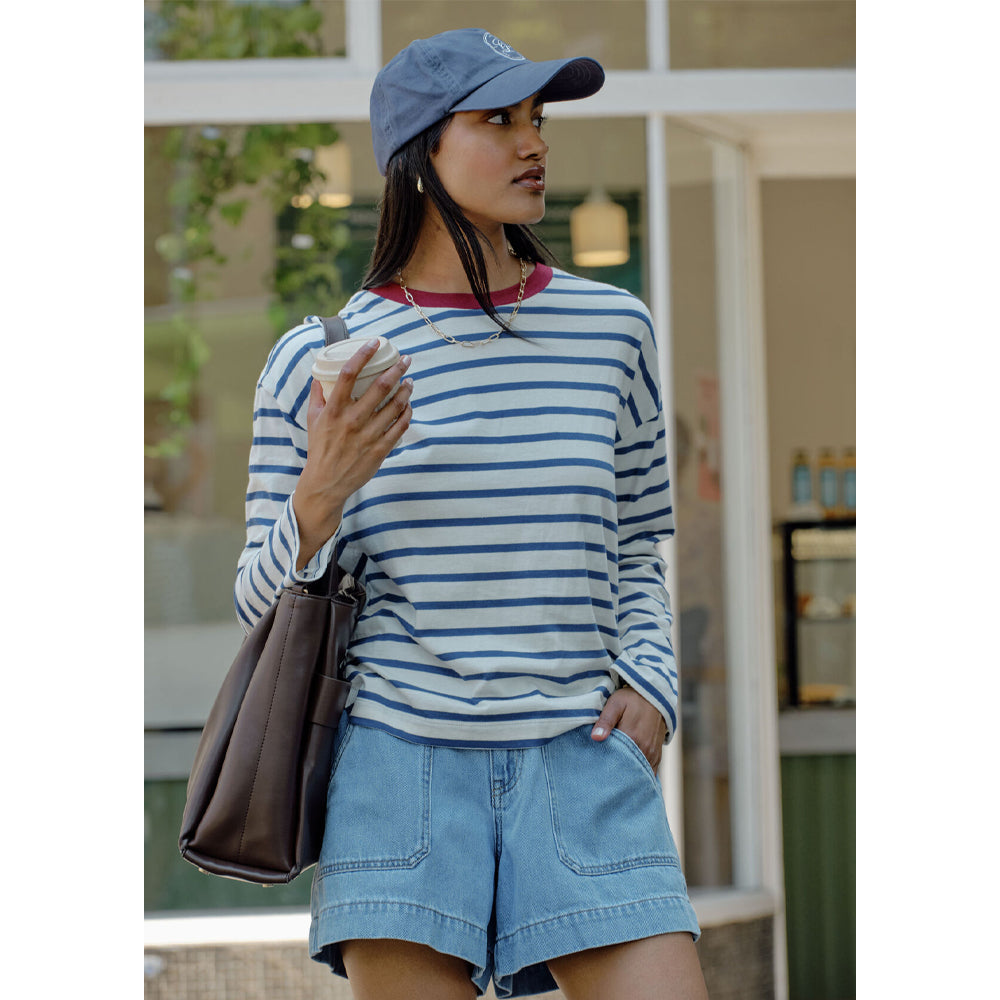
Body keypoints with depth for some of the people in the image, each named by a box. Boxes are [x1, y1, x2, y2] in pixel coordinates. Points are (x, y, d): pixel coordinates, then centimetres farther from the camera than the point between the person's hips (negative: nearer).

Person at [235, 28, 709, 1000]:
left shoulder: (611, 328, 10)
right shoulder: (316, 362, 2)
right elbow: (262, 602, 7)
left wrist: (649, 684, 2)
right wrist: (320, 495, -12)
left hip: (578, 766, 2)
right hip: (400, 760, -2)